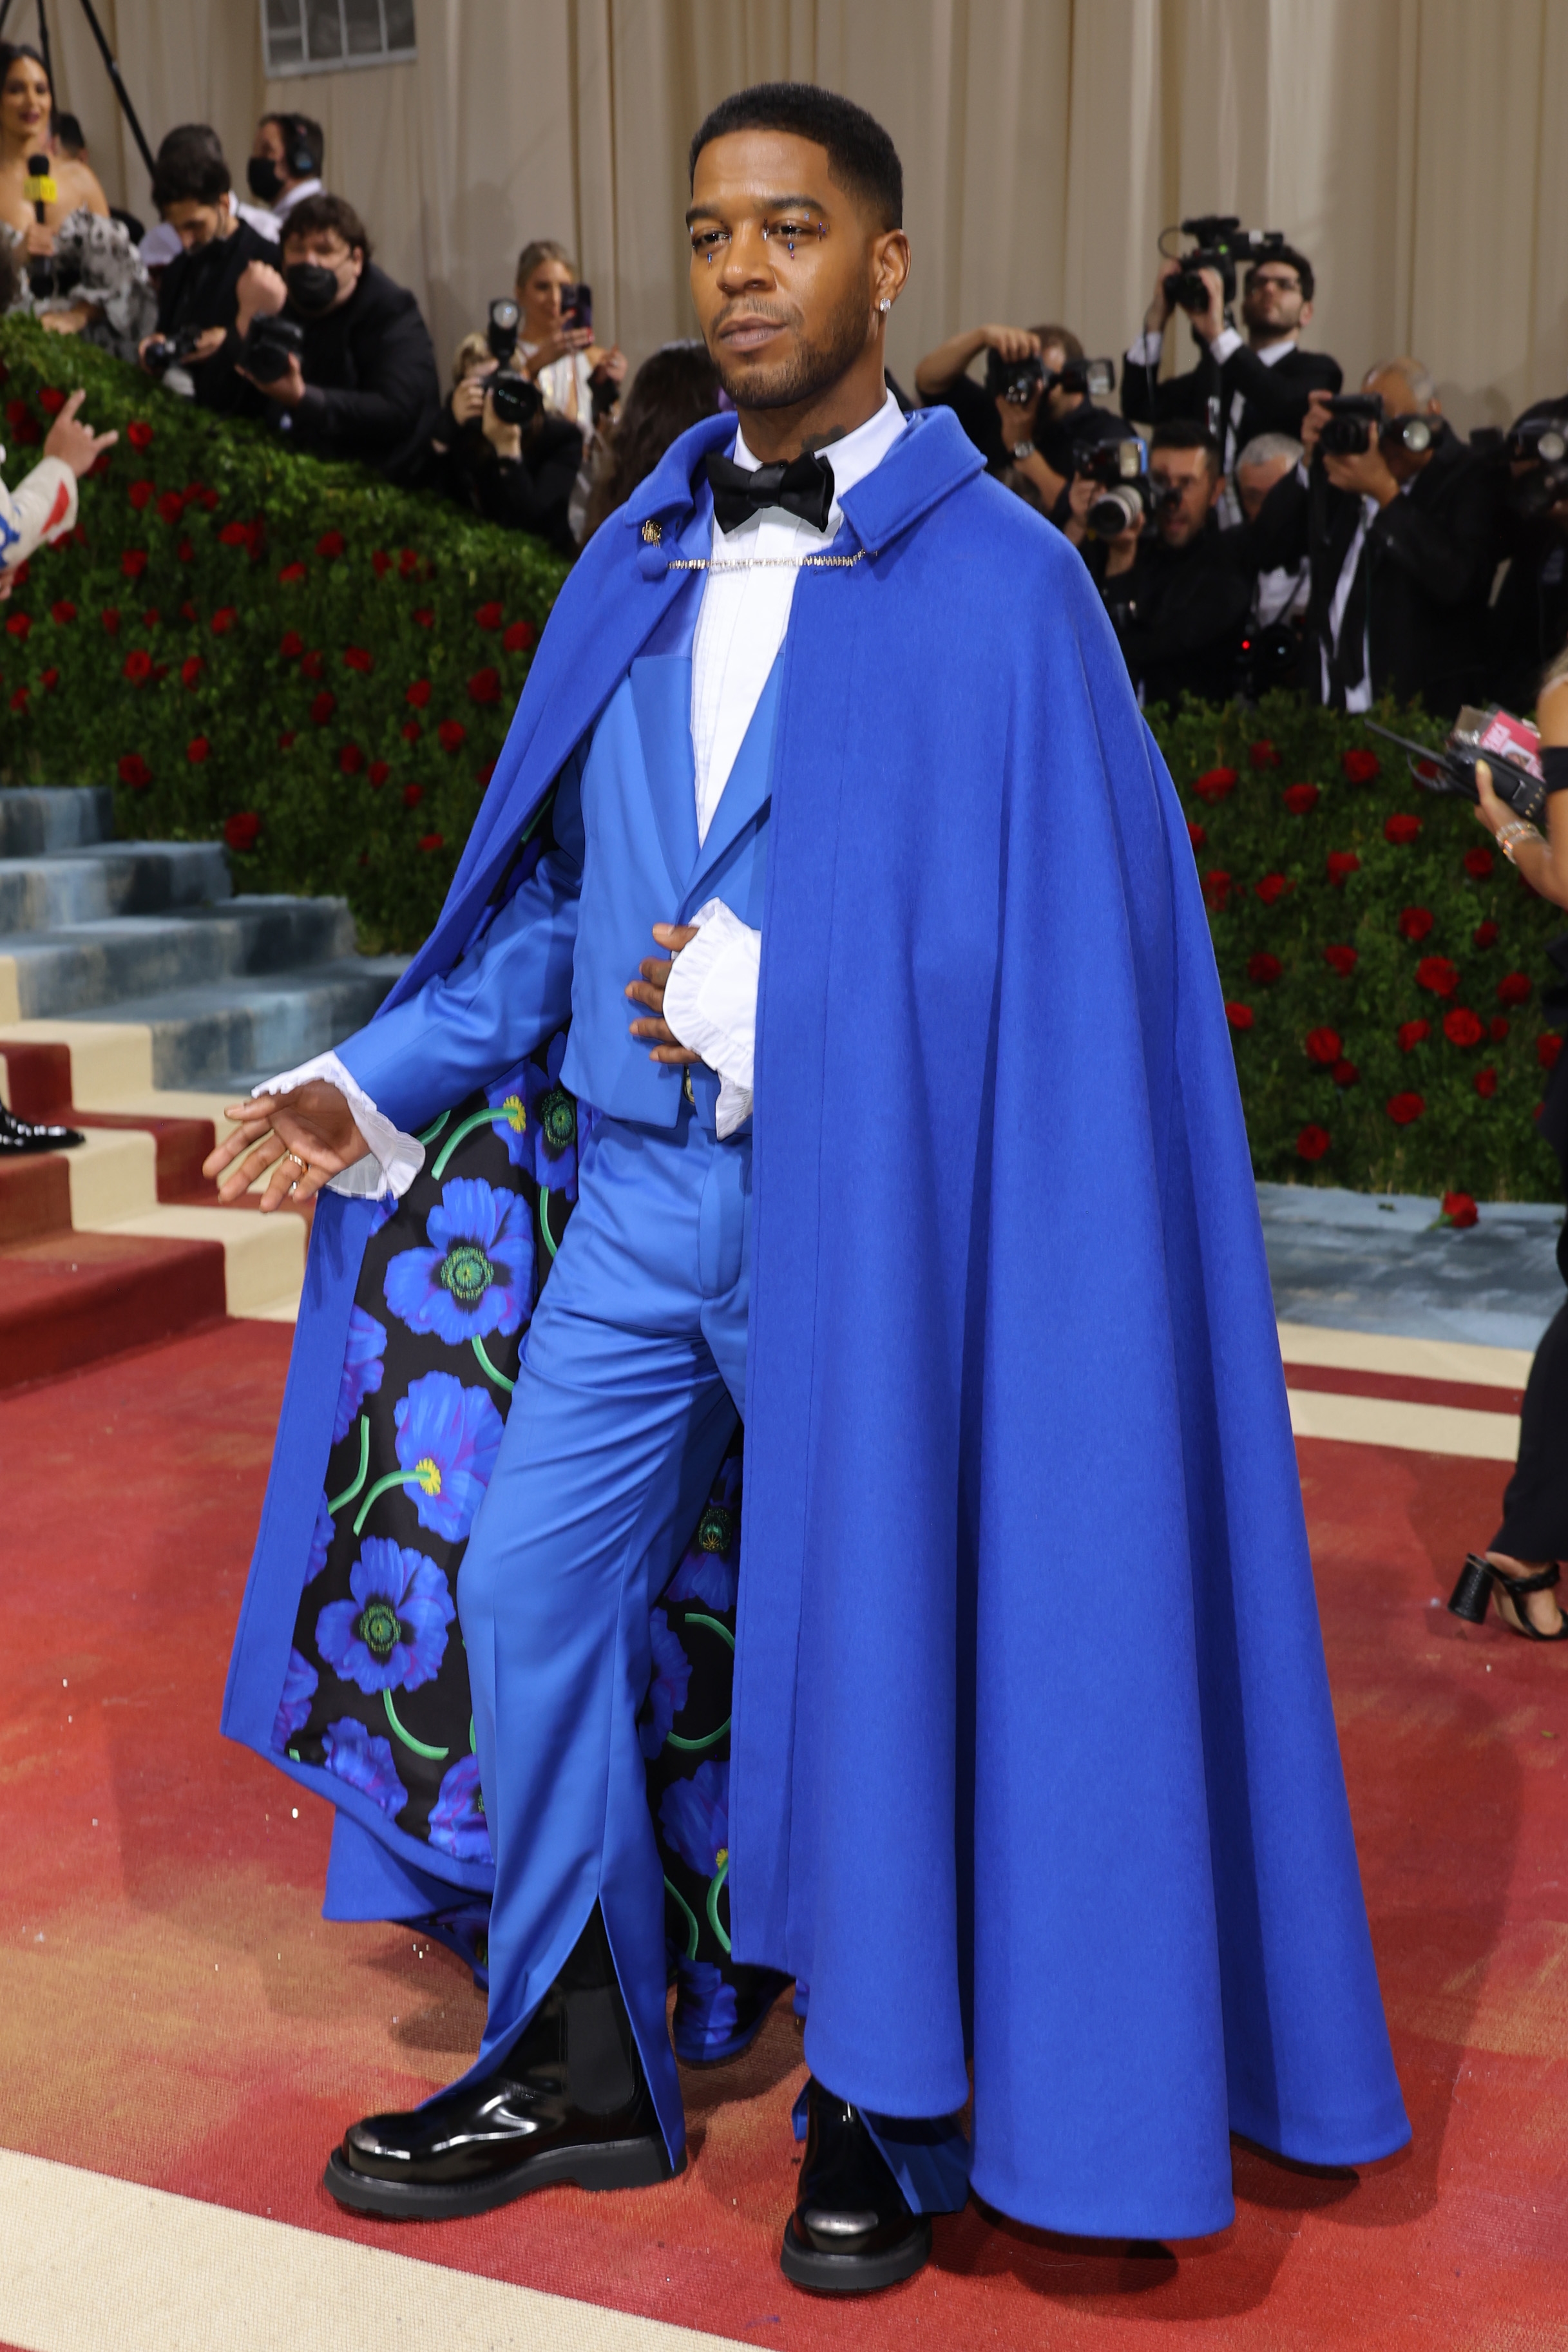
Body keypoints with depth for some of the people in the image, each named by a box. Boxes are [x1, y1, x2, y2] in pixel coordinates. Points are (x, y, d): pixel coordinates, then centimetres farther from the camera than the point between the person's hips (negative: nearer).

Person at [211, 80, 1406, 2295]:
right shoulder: (637, 561, 9)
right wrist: (379, 1082, 2)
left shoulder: (998, 581, -8)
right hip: (638, 1193, 6)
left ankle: (889, 2114, 28)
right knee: (523, 1589, 9)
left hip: (863, 1209, -5)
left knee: (874, 1642, 5)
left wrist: (757, 1003, -15)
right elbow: (552, 888, 12)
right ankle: (579, 2067, 30)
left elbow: (1057, 945, -10)